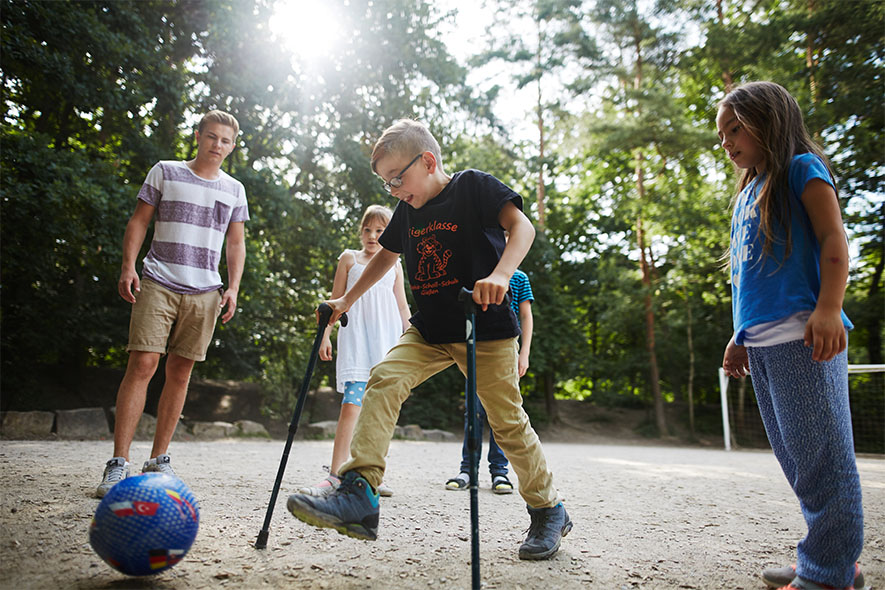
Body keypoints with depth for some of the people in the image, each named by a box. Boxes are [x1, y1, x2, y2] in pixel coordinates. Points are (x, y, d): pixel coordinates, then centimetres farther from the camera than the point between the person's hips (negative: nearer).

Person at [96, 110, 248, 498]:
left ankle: (159, 459, 12)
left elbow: (236, 243, 16)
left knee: (180, 373, 3)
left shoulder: (234, 190, 15)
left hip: (204, 292, 3)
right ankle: (118, 462, -7)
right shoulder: (165, 172, 9)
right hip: (157, 284, -2)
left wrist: (233, 288, 5)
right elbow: (138, 222, 8)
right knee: (142, 364, -12)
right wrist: (128, 266, -4)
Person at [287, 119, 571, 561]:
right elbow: (385, 256, 25)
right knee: (384, 380, -15)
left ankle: (549, 511, 20)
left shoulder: (473, 185, -7)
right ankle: (359, 495, -17)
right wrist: (346, 300, 22)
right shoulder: (407, 210, 11)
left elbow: (522, 227, -20)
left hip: (486, 329, -6)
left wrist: (501, 274, -38)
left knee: (507, 421, 0)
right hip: (429, 330, 6)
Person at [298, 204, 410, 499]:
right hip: (356, 339, -2)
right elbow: (336, 301, 10)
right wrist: (325, 335, 3)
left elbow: (402, 306, 16)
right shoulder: (349, 259, 11)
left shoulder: (394, 265, 15)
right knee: (351, 405, -15)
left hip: (387, 340, 2)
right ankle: (335, 476, -12)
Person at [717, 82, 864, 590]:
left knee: (818, 453, -5)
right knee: (794, 455, 10)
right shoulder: (750, 192, 25)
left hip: (801, 336, -8)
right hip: (761, 342, 8)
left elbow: (833, 240, -8)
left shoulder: (802, 169, 3)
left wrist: (828, 309, -21)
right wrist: (740, 337, 22)